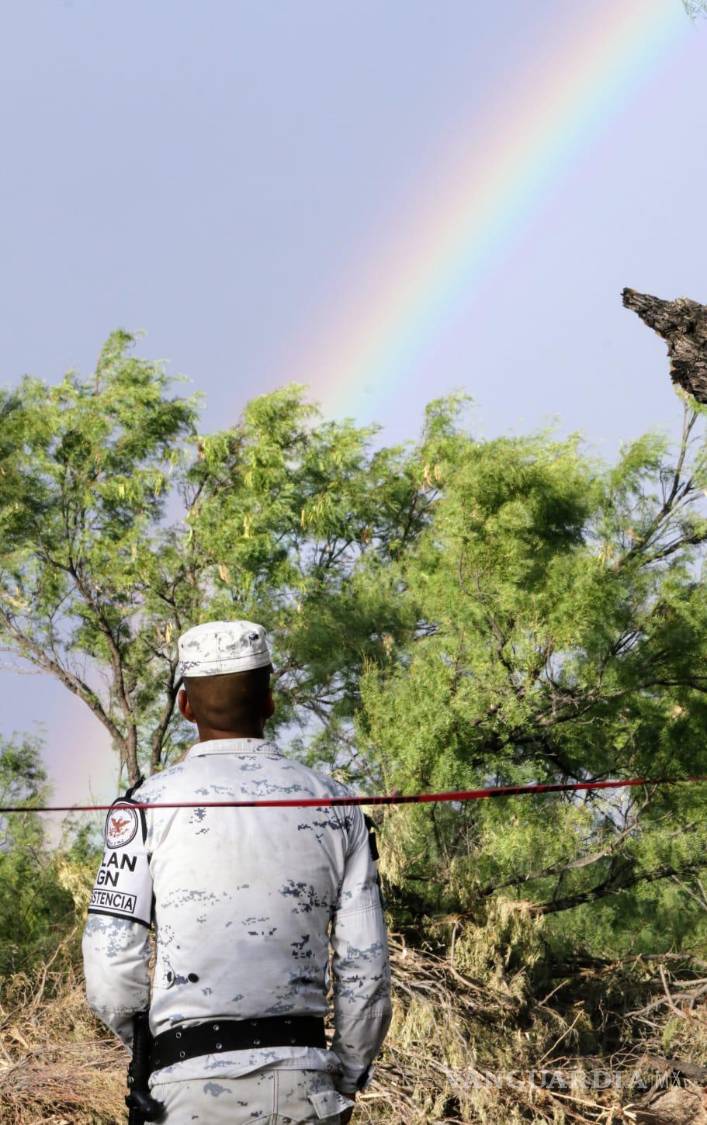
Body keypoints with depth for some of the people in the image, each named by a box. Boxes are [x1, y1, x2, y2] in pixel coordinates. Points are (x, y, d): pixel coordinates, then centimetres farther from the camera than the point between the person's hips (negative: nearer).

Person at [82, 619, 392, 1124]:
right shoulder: (336, 805, 6)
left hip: (194, 1081, -2)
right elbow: (366, 968, 6)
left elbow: (111, 969, -3)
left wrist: (147, 1046, 16)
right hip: (304, 1080, 2)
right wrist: (347, 1081, 20)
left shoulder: (149, 803, -1)